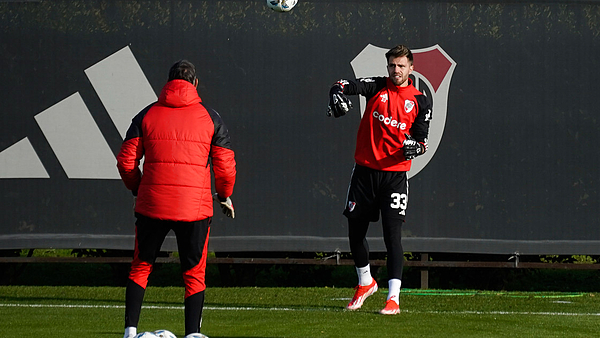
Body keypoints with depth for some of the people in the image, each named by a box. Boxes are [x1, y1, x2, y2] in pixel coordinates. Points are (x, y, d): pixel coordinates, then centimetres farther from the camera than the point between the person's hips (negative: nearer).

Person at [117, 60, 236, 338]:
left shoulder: (147, 114, 7)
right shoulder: (209, 117, 5)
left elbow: (126, 160, 4)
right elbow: (225, 163, 4)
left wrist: (137, 189, 20)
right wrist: (225, 196, 20)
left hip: (152, 205, 1)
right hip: (195, 207, -1)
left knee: (140, 268, 15)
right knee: (194, 274, 8)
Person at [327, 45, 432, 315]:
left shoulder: (421, 101, 4)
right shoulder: (377, 87, 4)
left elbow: (422, 139, 6)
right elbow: (344, 86, -8)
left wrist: (416, 146, -17)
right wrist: (337, 95, -31)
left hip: (395, 174, -2)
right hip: (365, 170, 2)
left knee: (392, 234, -10)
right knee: (355, 231, 10)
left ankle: (393, 298, -11)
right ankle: (365, 283, 34)